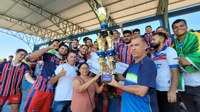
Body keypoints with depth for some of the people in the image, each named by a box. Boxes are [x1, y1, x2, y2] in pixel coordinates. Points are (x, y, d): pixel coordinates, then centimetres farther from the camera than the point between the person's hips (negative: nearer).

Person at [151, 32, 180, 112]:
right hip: (156, 90, 6)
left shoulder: (170, 51, -7)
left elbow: (175, 72, -15)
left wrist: (172, 90, -21)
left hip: (168, 91, -6)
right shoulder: (153, 55, 8)